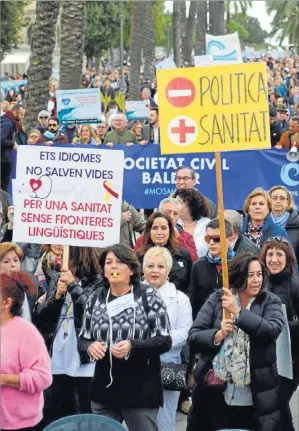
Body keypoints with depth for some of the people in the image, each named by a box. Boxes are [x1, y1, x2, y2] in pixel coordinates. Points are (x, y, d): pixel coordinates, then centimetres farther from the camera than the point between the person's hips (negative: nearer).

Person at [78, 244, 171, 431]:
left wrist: (132, 347, -23)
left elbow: (164, 341, -8)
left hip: (140, 391, -3)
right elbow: (83, 340, 10)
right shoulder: (96, 299, 7)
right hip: (104, 390, 4)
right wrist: (90, 347, -13)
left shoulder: (148, 295, -4)